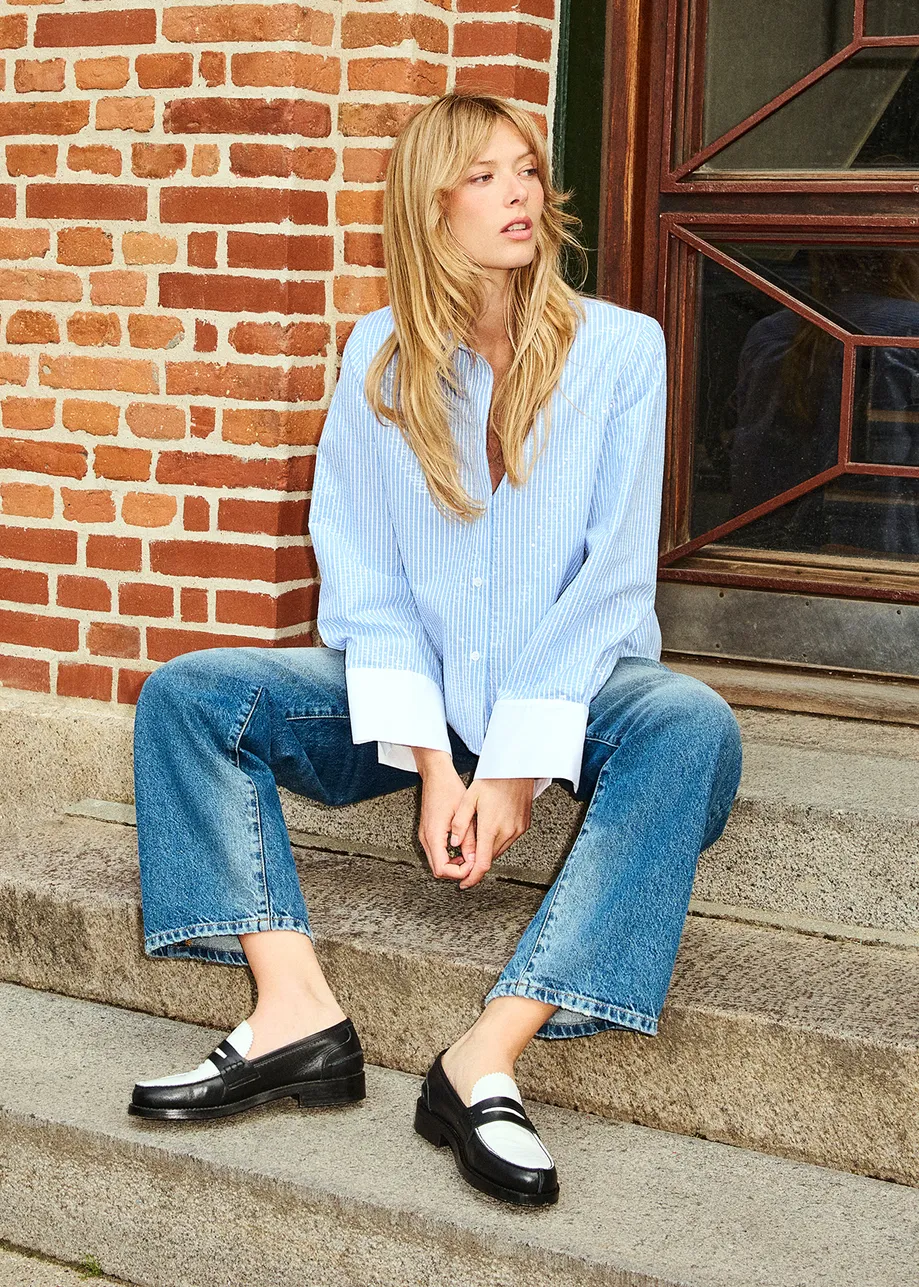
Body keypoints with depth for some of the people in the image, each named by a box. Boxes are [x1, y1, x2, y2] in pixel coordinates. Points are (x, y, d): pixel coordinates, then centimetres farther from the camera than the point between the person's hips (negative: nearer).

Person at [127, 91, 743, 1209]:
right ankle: (297, 1012, -29)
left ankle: (486, 1060, -40)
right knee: (185, 695, -16)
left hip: (571, 686, -2)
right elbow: (362, 571, -3)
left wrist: (515, 766, -18)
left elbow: (615, 574, -9)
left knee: (692, 727, -34)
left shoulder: (618, 347, -3)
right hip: (419, 691, 2)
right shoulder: (381, 354, 3)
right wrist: (431, 760, -17)